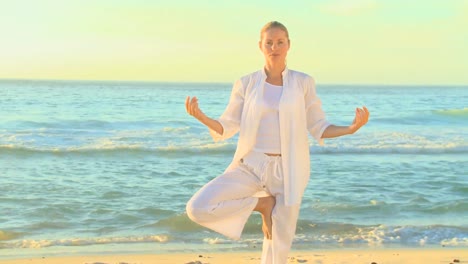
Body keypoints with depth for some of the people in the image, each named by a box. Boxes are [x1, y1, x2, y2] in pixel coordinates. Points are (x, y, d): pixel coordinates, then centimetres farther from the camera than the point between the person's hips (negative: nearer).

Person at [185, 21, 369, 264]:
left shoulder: (303, 83, 2)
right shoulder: (246, 84, 2)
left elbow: (318, 128, 5)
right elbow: (226, 128, 3)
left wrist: (352, 128, -14)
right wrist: (200, 116, -18)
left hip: (287, 171, 0)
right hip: (251, 166, 1)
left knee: (279, 244, 3)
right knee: (197, 209, -17)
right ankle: (262, 204, 4)